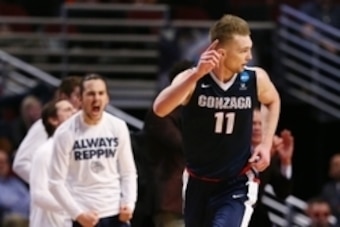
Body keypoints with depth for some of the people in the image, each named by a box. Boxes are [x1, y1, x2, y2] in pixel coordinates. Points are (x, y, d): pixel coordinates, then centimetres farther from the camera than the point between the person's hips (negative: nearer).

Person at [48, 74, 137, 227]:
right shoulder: (66, 132, -8)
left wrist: (128, 204, -6)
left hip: (116, 213, 3)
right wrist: (77, 214, -16)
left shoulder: (118, 127, 2)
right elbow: (56, 182, -7)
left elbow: (128, 172, 10)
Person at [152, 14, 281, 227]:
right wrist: (197, 74, -49)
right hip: (198, 183, 1)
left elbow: (273, 101, 14)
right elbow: (160, 109, -39)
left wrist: (266, 144, 1)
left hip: (237, 185, -1)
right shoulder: (192, 79, -19)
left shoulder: (255, 79, -12)